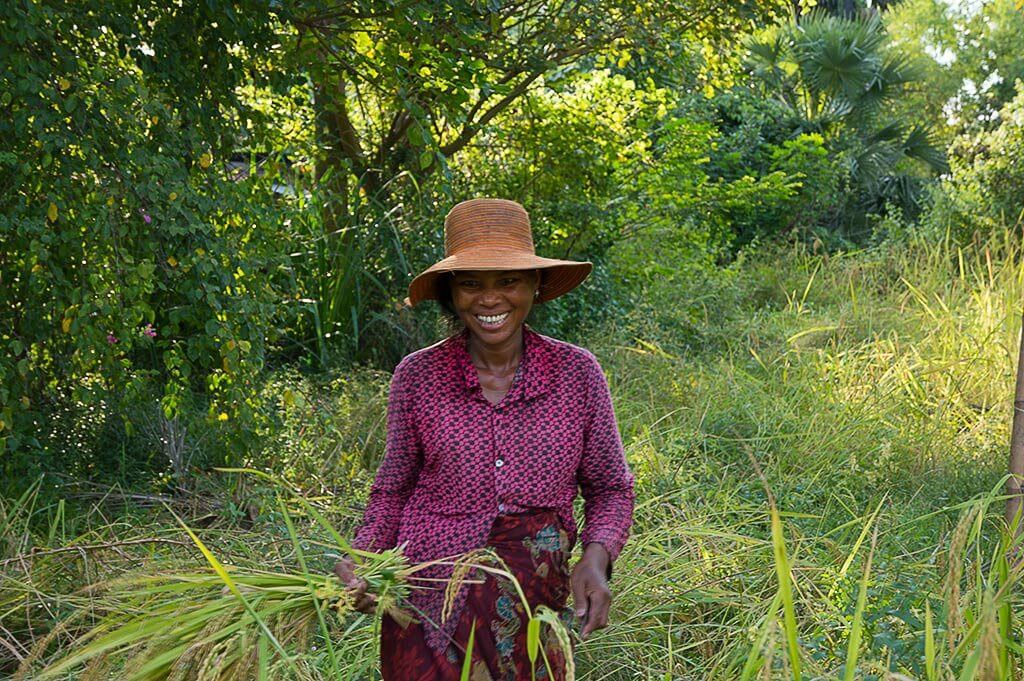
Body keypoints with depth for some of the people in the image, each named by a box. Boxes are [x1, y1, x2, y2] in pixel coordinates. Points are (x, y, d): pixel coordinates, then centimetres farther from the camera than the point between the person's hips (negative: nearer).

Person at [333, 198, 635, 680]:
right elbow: (394, 489, 9)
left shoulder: (577, 372, -2)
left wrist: (595, 558, -10)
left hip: (531, 612, 0)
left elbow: (610, 487, 7)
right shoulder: (417, 376, -2)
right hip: (424, 609, 0)